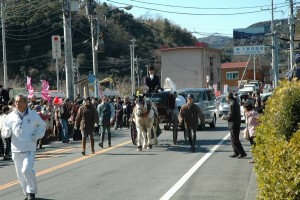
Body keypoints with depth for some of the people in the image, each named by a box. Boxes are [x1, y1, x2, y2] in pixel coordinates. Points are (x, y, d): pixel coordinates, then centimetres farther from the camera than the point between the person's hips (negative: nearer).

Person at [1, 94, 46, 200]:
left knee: (27, 169, -19)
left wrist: (38, 135, -1)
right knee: (20, 174, 7)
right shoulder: (11, 116, 3)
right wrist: (7, 132, -16)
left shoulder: (34, 115, 1)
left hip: (29, 149, -3)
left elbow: (42, 126, 16)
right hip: (16, 150, 3)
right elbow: (4, 133, 8)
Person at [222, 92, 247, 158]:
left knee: (235, 140, -6)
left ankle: (242, 153, -7)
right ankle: (236, 153, 21)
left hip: (233, 124, -10)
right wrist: (226, 116, 18)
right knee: (235, 139, 16)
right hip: (237, 124, 10)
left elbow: (230, 116, -21)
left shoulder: (232, 104, -17)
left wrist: (224, 117, -3)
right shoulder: (236, 103, 14)